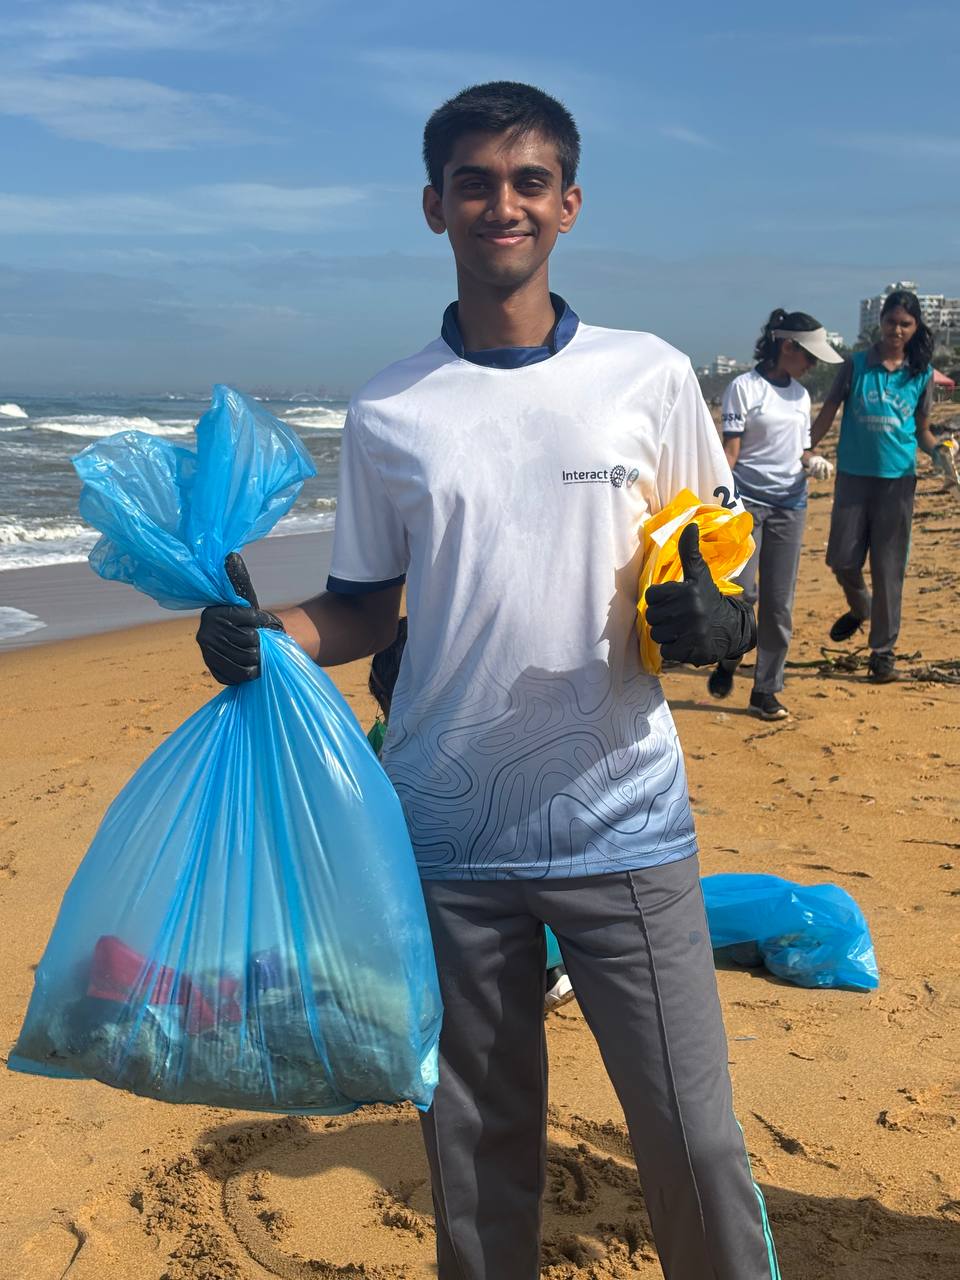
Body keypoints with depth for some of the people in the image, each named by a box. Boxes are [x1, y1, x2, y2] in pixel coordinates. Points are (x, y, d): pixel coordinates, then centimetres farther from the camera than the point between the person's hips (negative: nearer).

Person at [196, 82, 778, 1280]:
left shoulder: (650, 377, 2)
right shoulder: (386, 415, 4)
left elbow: (713, 560, 10)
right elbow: (364, 609, 10)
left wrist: (720, 621, -12)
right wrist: (264, 633, -10)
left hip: (624, 826, -1)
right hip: (449, 837, 1)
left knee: (695, 1146, 4)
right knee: (476, 1151, 14)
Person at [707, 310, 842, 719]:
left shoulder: (801, 395, 15)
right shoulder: (745, 387, -4)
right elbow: (730, 451, -9)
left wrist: (814, 462, -1)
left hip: (790, 505, 6)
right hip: (748, 501, -5)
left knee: (779, 603, 3)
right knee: (741, 590, -14)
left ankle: (766, 692, 12)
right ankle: (727, 663, 15)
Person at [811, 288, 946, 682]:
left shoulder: (922, 374, 6)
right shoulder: (856, 365, 2)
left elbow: (922, 430, 11)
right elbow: (828, 413, 3)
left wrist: (938, 451, -9)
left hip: (897, 479, 0)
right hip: (853, 475, 0)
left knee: (889, 568, 1)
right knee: (842, 558, -1)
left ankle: (883, 653, 10)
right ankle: (859, 607, 34)